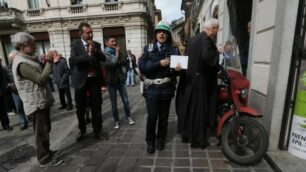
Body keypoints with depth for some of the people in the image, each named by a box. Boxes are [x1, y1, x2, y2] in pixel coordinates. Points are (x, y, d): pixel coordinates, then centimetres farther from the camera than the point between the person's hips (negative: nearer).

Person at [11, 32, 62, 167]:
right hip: (37, 103, -10)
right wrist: (49, 62, -19)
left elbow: (40, 75, 12)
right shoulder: (22, 63, -19)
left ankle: (46, 152, 34)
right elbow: (41, 79, -26)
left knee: (45, 129, 19)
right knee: (41, 131, 1)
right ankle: (44, 159, 14)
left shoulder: (27, 60, 13)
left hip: (41, 101, 10)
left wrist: (48, 62, 1)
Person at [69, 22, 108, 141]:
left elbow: (103, 59, -4)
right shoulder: (75, 44, -1)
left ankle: (97, 131, 24)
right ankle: (82, 130, 34)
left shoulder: (96, 45, 7)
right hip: (81, 80, -1)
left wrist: (94, 50, -16)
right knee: (80, 108, 12)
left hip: (95, 79, 2)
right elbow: (72, 59, -17)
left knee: (96, 107, 8)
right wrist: (88, 55, -17)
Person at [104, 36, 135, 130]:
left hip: (121, 80, 4)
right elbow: (112, 64, -23)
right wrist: (117, 53, -15)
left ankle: (128, 117, 28)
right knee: (114, 103, 7)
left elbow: (124, 63, 0)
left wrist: (118, 53, -9)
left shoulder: (117, 51, 9)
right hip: (111, 81, -4)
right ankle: (116, 121, 22)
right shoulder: (105, 53, -8)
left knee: (126, 101, 9)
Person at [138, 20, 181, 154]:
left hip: (167, 88, 1)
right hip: (151, 88, -1)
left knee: (163, 116, 11)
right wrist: (159, 63, -16)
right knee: (152, 116, -1)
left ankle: (161, 140, 32)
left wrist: (177, 69, -19)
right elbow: (142, 66, -7)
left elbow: (177, 67, 5)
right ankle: (150, 142, 22)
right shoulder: (148, 49, 6)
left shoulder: (174, 50, 7)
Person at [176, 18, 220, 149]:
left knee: (187, 107, 15)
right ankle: (197, 140, 16)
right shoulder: (206, 39, -13)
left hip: (188, 79, 9)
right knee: (198, 110, 2)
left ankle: (185, 134, 28)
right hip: (199, 80, -9)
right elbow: (206, 56, -29)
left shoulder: (192, 39, 15)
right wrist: (217, 53, -10)